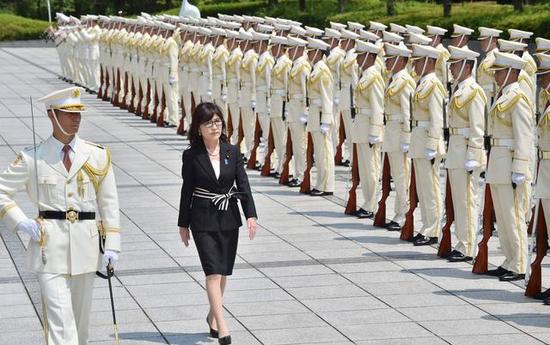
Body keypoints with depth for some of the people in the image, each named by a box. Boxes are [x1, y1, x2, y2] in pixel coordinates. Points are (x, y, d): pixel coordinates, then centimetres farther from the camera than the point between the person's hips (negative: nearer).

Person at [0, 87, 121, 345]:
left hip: (86, 243, 3)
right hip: (50, 244, -3)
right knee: (59, 314, -10)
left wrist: (112, 244, 0)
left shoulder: (97, 156, 5)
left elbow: (109, 202, 7)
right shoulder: (33, 158, 0)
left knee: (81, 314, 12)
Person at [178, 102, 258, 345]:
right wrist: (183, 224, 3)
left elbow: (243, 184, 0)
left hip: (229, 219, 3)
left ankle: (212, 316, 32)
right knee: (213, 271, -11)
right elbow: (187, 191, 0)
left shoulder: (232, 152, 1)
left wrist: (251, 214, -11)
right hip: (203, 221, -3)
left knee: (224, 272, 12)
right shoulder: (192, 156, -5)